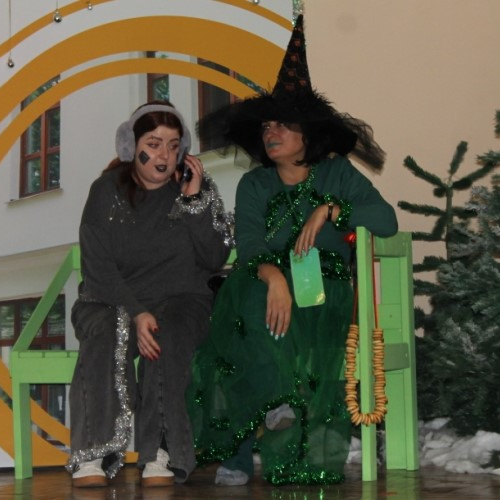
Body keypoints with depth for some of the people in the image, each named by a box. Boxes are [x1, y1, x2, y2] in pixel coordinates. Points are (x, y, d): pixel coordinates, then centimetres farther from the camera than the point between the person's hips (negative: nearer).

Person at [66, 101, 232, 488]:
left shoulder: (199, 187, 5)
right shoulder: (107, 191, 2)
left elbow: (215, 260, -4)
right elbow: (97, 267, -6)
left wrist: (194, 200, -11)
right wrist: (136, 313, -20)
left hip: (180, 299, 0)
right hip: (112, 300, 0)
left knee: (167, 339, -33)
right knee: (104, 337, -33)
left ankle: (160, 456, -35)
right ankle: (92, 458, -36)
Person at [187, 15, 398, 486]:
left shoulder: (337, 174, 11)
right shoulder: (254, 185, 13)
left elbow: (387, 219, -3)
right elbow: (248, 248, -3)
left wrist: (329, 210, -13)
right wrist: (273, 276, -24)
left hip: (325, 288, -1)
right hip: (267, 283, 1)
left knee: (302, 334, -33)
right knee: (245, 297, -34)